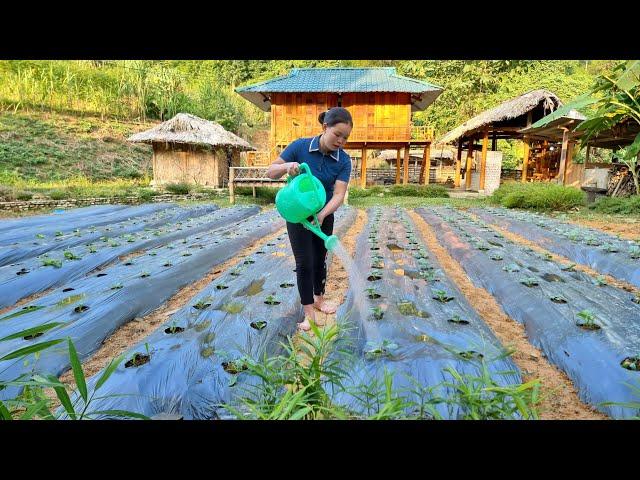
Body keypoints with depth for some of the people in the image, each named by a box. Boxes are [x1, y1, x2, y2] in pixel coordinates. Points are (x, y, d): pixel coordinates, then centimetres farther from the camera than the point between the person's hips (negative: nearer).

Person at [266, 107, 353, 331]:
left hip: (324, 216, 3)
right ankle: (308, 313, 5)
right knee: (305, 262, -4)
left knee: (320, 259, 15)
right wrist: (287, 166, -35)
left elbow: (339, 194, -24)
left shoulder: (344, 160, -15)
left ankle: (319, 299, 35)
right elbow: (270, 172, -14)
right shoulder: (300, 146, -19)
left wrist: (322, 214, -41)